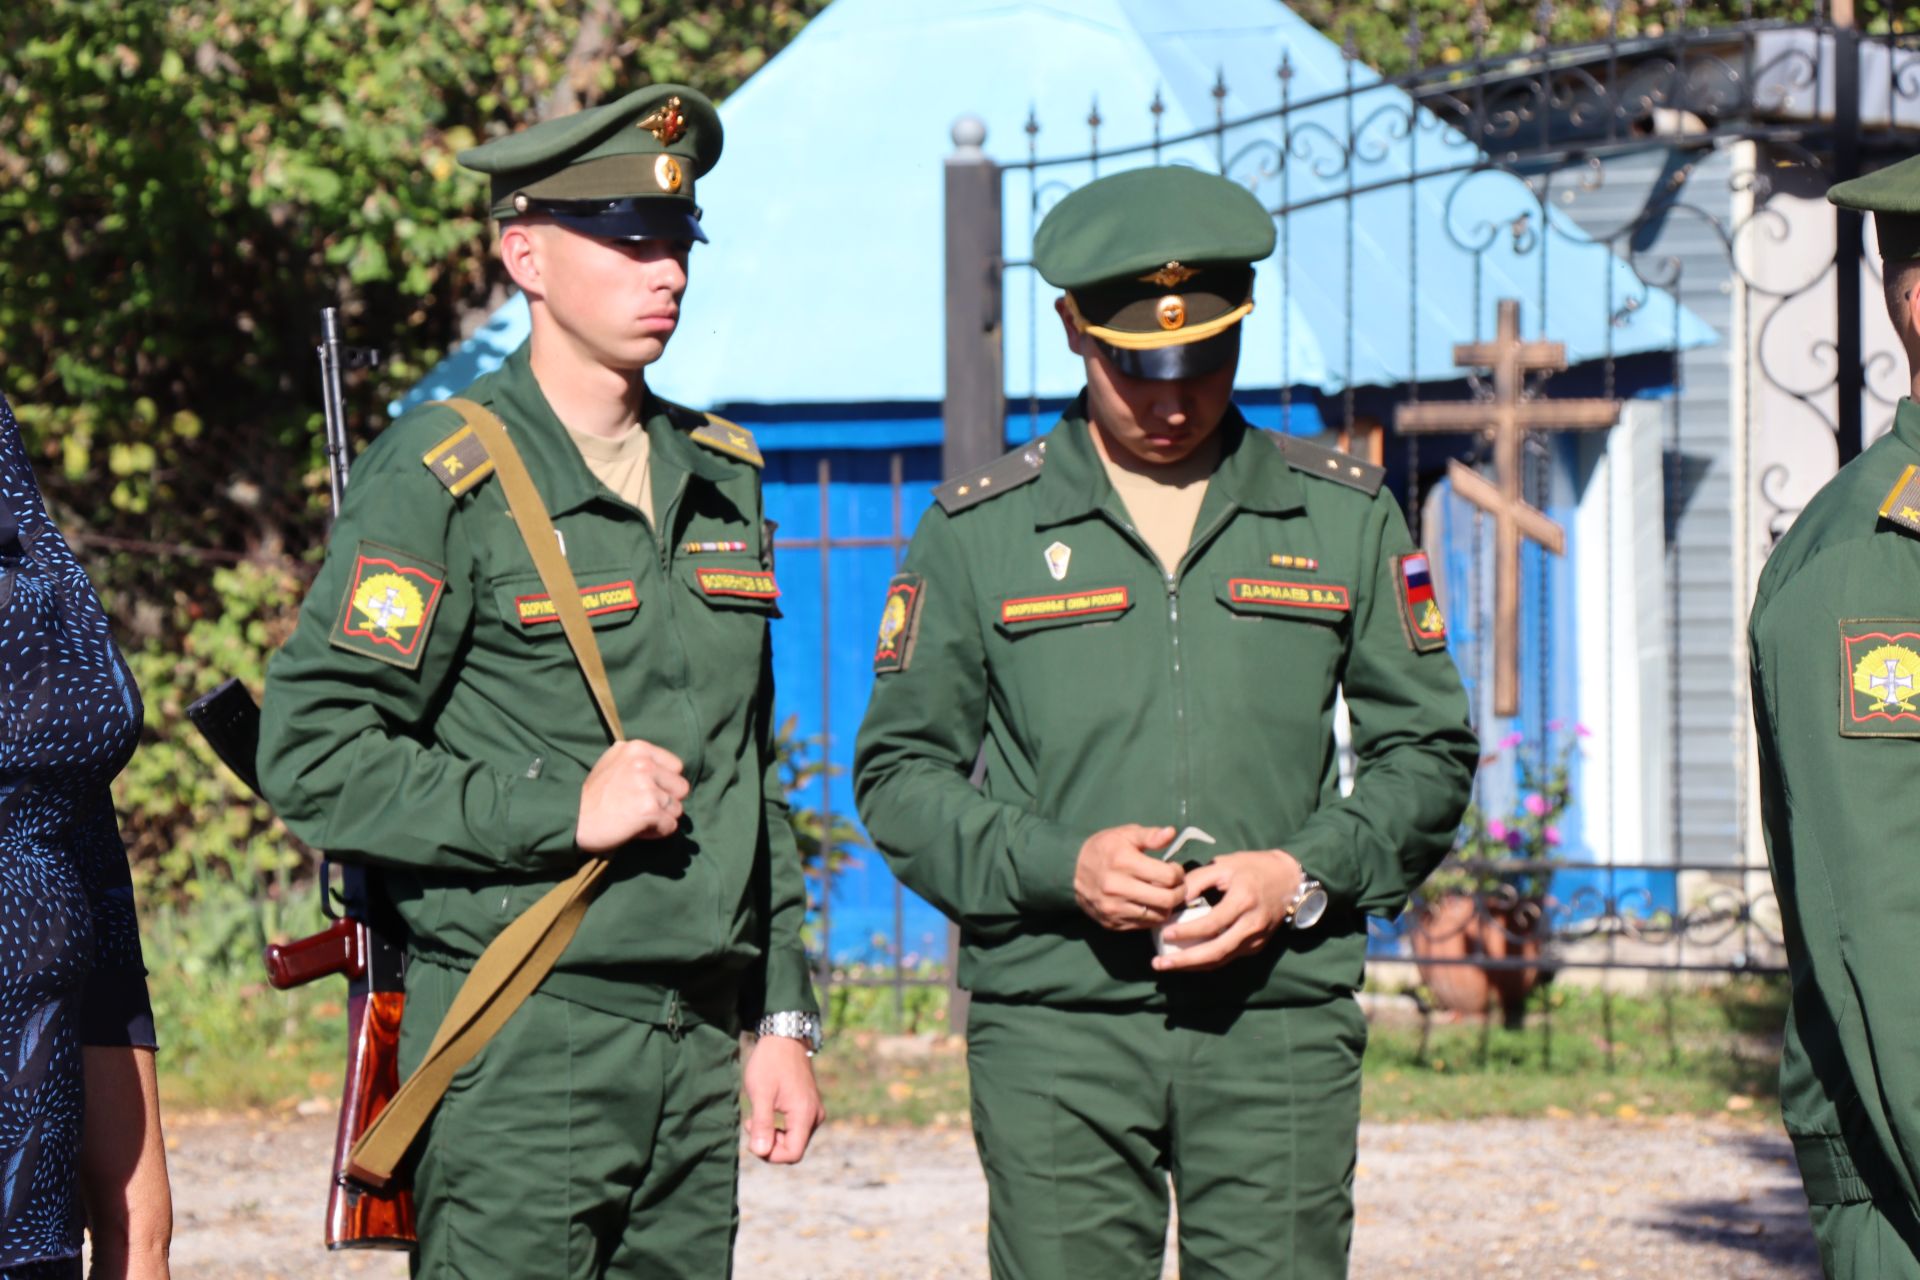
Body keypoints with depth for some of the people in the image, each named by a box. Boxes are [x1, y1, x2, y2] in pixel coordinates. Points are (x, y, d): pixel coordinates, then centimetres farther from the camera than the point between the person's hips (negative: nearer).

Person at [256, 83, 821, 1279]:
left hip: (695, 1046, 6)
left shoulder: (722, 474, 15)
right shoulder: (435, 481, -6)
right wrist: (561, 810, -16)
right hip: (519, 1050, -6)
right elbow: (313, 755, -11)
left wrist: (782, 1017, 16)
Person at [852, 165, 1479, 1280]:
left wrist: (1301, 876, -5)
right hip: (1054, 1023, -1)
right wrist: (1059, 865, -10)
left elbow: (1430, 753, 13)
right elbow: (900, 772, 8)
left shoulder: (1347, 517, 10)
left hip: (1282, 1022, 1)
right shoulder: (977, 532, 7)